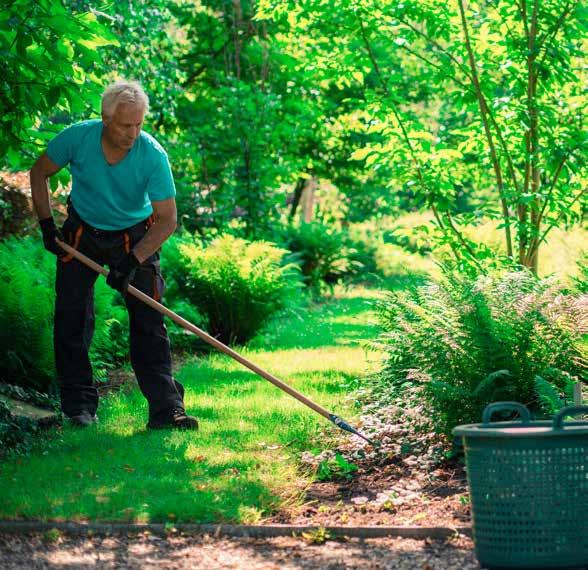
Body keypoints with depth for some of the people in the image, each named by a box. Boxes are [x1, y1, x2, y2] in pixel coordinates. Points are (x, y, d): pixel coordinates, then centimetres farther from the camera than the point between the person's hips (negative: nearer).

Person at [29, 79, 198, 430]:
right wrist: (47, 224, -6)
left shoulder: (153, 155, -25)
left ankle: (166, 407, -8)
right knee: (72, 316, 0)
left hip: (136, 237, -1)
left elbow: (167, 219, -21)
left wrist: (134, 260, -31)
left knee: (149, 320, -8)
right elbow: (40, 172, -2)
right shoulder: (78, 137, -22)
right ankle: (79, 404, 11)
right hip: (82, 233, 1)